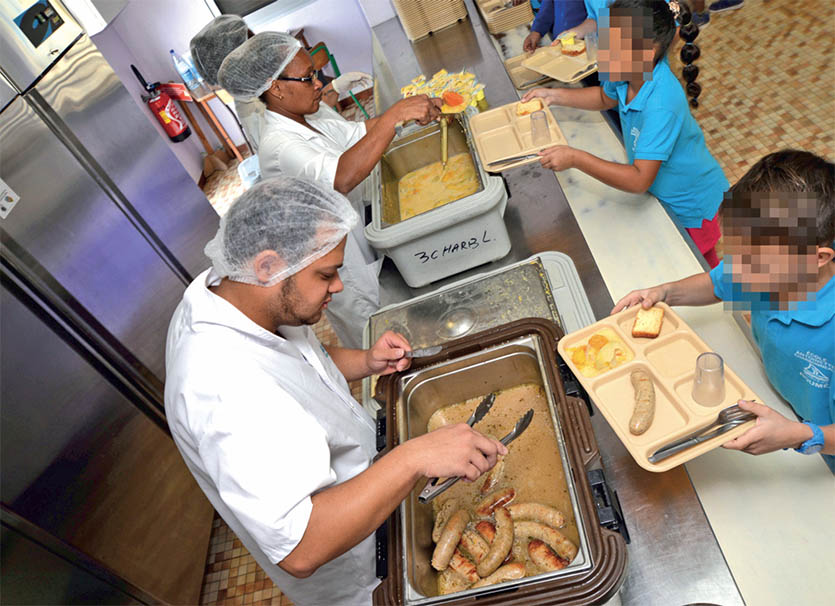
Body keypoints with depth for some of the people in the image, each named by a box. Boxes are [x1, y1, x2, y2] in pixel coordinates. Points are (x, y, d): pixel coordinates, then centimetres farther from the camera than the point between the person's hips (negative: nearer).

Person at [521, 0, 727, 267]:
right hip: (660, 191, 7)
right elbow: (605, 96, 9)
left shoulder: (662, 104, -41)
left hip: (690, 202, -7)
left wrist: (576, 159, -44)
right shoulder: (628, 73, -17)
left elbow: (639, 180, -41)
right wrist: (555, 95, -4)